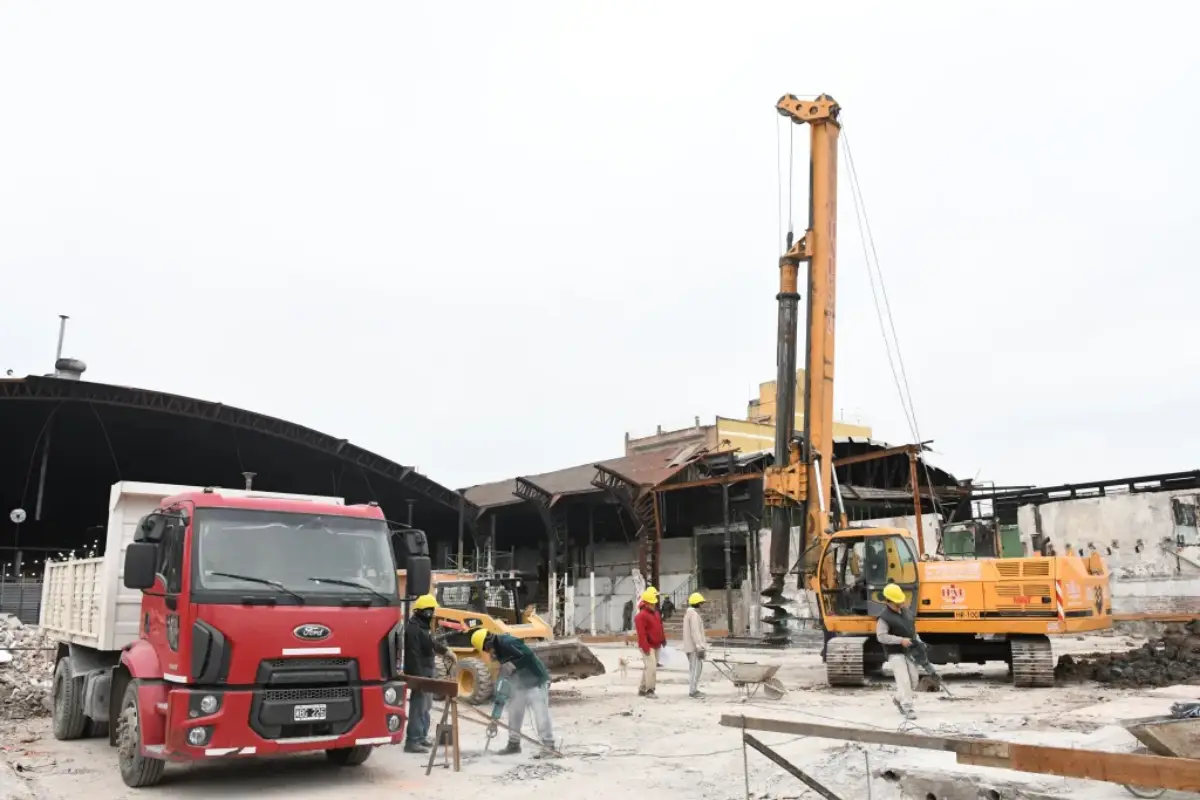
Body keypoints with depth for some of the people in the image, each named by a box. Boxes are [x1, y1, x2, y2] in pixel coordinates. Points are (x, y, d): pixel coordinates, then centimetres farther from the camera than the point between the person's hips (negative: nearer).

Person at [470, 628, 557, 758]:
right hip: (519, 684, 10)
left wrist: (512, 665, -28)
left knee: (541, 713, -10)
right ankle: (514, 743, 27)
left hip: (535, 680, -10)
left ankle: (549, 746, -7)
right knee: (514, 713, 15)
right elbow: (505, 670, 15)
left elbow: (528, 655, -33)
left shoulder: (508, 642, -25)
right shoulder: (498, 648, 6)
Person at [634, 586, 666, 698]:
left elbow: (660, 628, 23)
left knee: (649, 667, 14)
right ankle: (649, 690, -8)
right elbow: (641, 633, -22)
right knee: (651, 667, -14)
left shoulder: (656, 613, 13)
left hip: (656, 645, 9)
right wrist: (645, 647, -26)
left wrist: (663, 639, 19)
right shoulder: (641, 616, -17)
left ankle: (642, 689, 23)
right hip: (648, 646, -9)